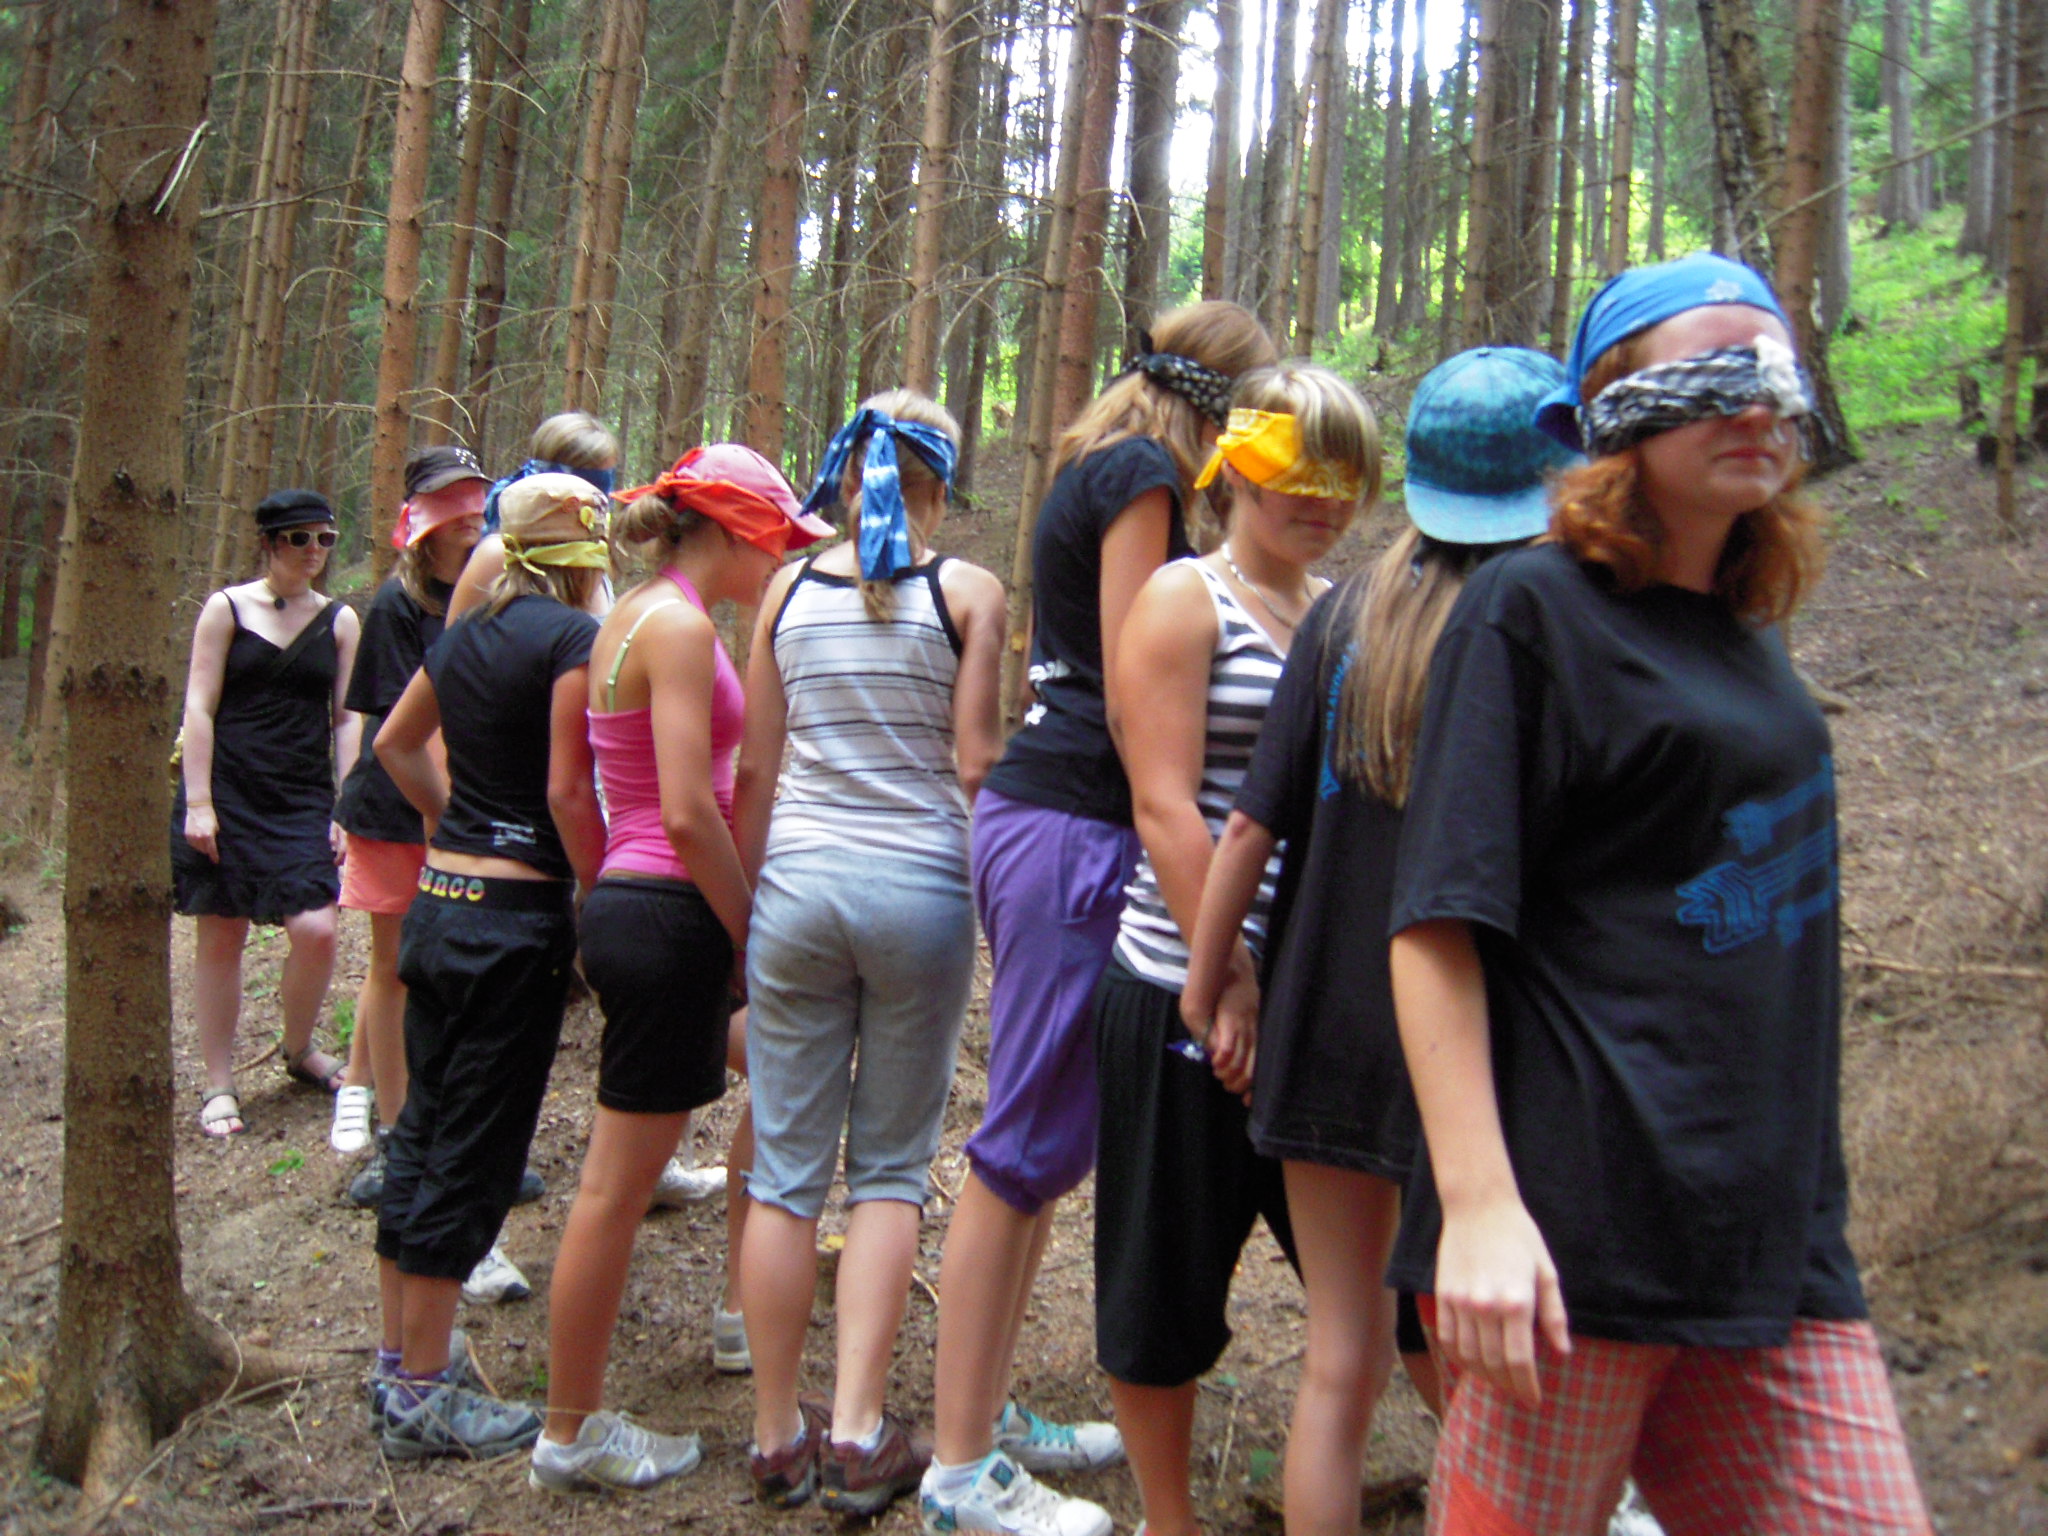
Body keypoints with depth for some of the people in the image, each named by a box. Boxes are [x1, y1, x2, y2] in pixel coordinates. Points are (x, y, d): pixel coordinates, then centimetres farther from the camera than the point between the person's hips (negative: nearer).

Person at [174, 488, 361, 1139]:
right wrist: (198, 802, -10)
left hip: (302, 798, 2)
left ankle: (299, 1050, 18)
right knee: (221, 935, 4)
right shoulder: (227, 608, 0)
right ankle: (219, 1087, 16)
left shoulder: (340, 621, 7)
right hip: (227, 792, -2)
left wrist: (346, 809, -1)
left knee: (316, 929, -10)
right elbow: (199, 707, -3)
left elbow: (347, 719, 6)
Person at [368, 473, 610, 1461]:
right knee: (474, 1154, 1)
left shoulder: (465, 635, 11)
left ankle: (400, 1362, 28)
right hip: (517, 912, -8)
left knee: (423, 1131, 15)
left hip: (440, 899, 8)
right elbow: (568, 794, -17)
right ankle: (424, 1395, 11)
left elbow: (395, 742, 24)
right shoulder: (574, 637, -12)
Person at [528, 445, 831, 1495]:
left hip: (626, 900, 10)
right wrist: (754, 934, -11)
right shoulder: (677, 624, -15)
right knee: (616, 1188, 0)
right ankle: (571, 1437, 14)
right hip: (664, 914, -10)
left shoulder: (631, 617, 14)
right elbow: (689, 811, -22)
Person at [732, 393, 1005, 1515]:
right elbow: (975, 765, -6)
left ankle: (778, 1438, 18)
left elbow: (756, 769, 6)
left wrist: (743, 907, 14)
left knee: (783, 1170, 9)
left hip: (796, 880, 2)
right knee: (890, 1168, 11)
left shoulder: (788, 589, 6)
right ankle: (857, 1432, 8)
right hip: (920, 888, -2)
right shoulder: (967, 591, -3)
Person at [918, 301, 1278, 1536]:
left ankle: (989, 1413, 28)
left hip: (1038, 810, 10)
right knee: (1029, 1145, -4)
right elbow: (1129, 700, -16)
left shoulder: (1100, 467, 21)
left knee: (1047, 1139, 16)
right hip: (1077, 824, -10)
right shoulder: (1144, 476, -9)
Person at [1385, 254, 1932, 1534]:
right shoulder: (1533, 608, -6)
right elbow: (1442, 921, -14)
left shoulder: (1750, 639, 15)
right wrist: (1476, 1198, -21)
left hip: (1779, 1229, 7)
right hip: (1582, 1221, -7)